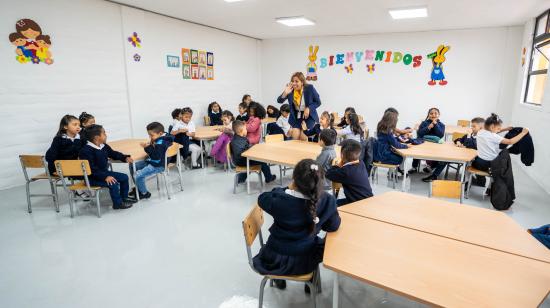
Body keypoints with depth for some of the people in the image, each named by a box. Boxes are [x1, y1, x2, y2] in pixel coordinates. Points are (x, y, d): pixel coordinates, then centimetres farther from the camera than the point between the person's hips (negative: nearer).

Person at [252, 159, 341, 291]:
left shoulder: (279, 200, -26)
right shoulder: (327, 201, -25)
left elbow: (262, 198, -4)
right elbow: (333, 226, -8)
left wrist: (284, 190, 5)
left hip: (276, 261, 0)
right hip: (305, 262, 1)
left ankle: (279, 280, 46)